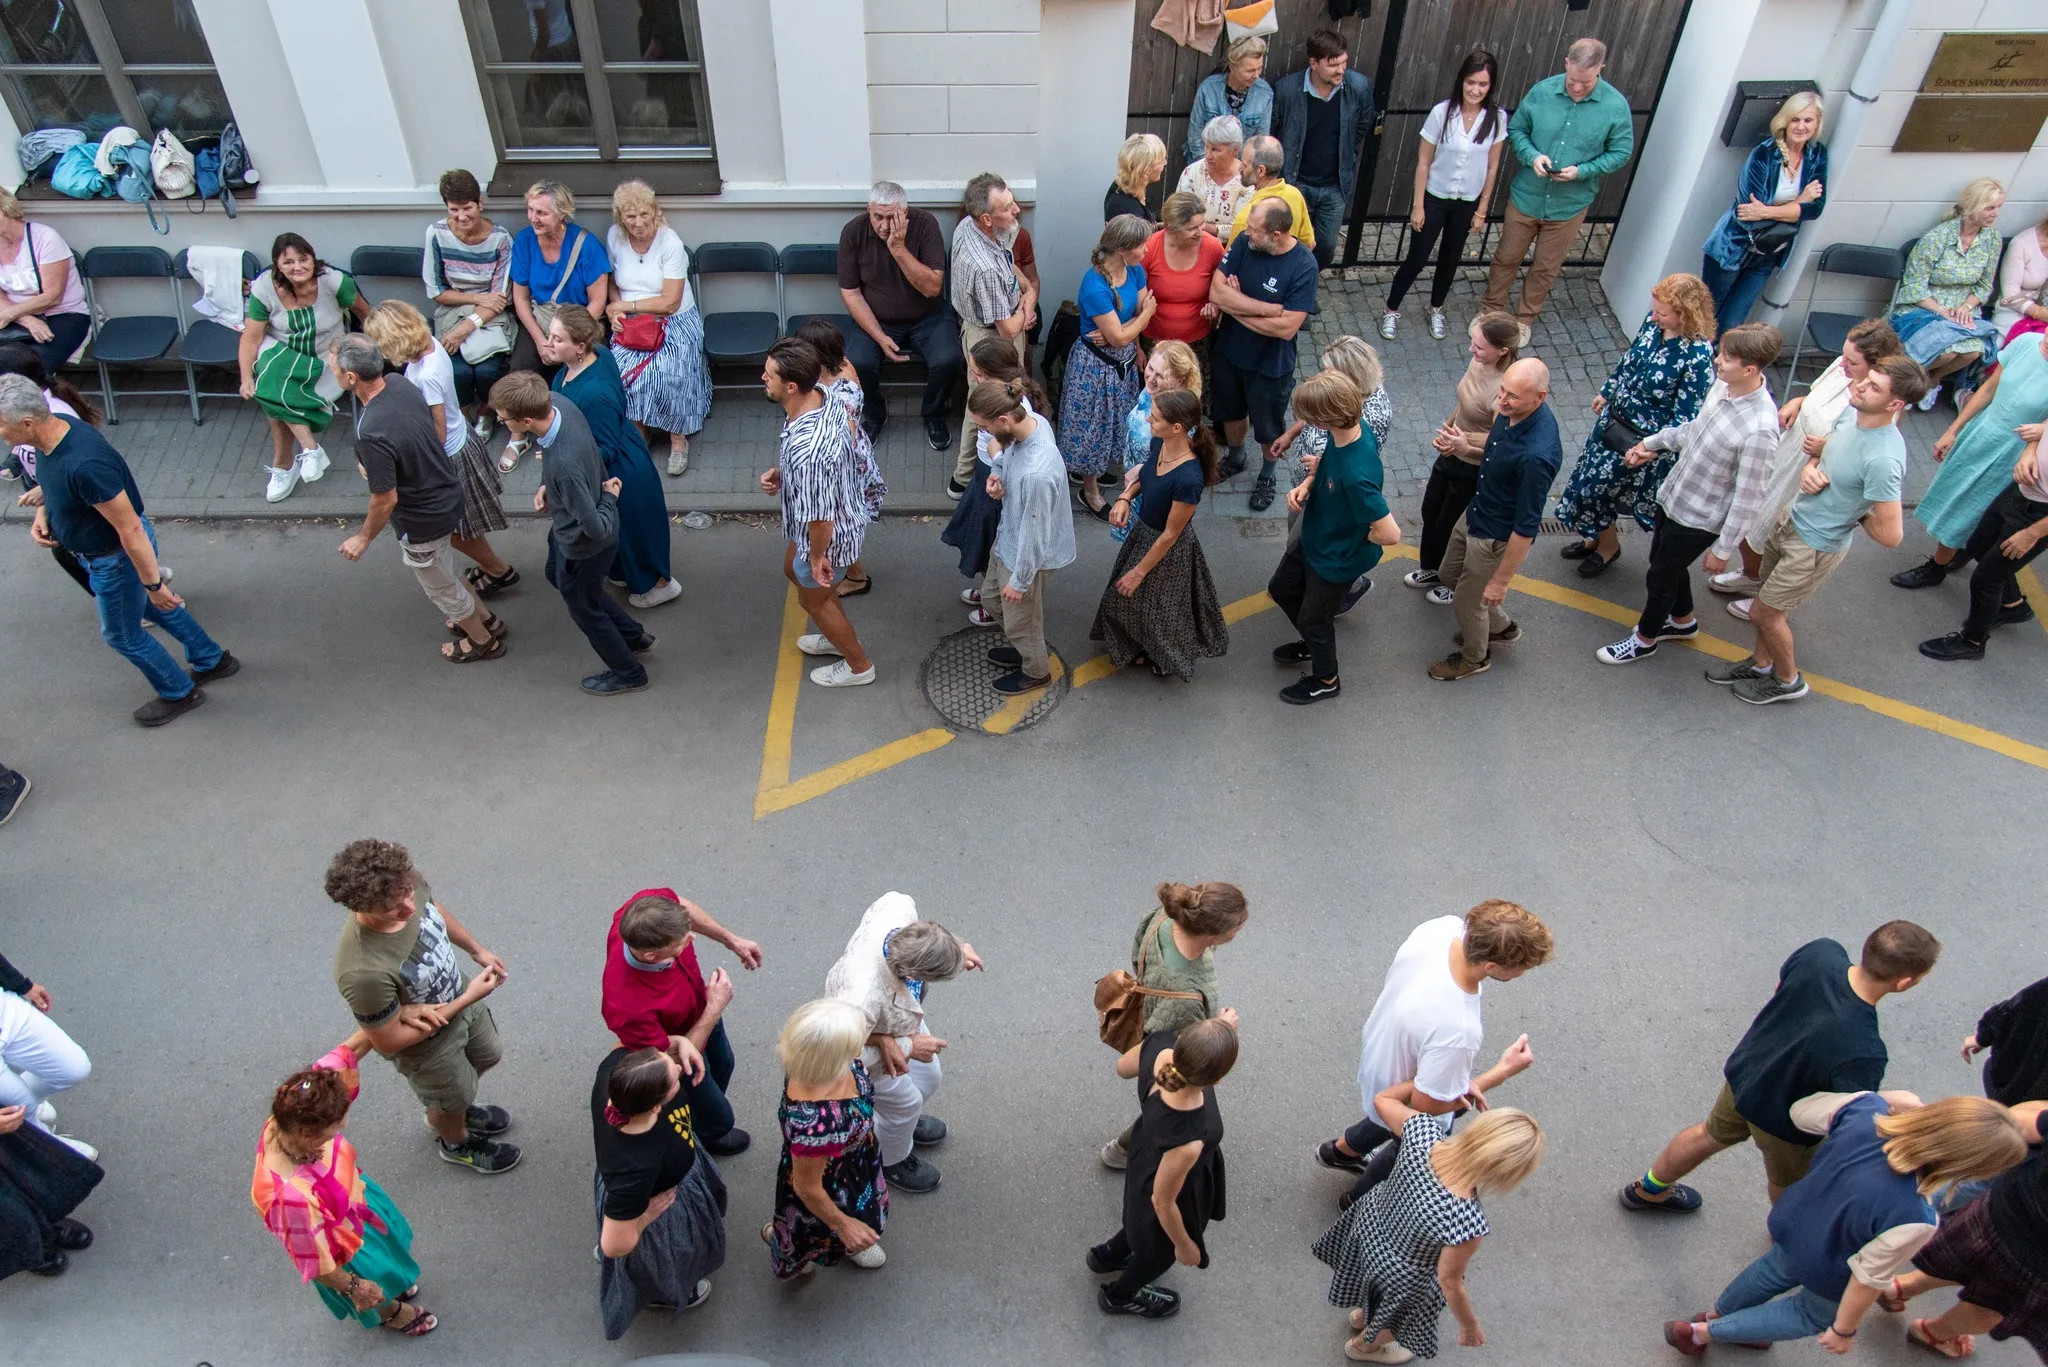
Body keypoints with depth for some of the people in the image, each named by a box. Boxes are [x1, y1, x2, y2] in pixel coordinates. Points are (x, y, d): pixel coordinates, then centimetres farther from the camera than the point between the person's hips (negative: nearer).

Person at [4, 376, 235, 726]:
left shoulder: (85, 465, -41)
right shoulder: (59, 428, -13)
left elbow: (130, 530, -33)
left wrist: (153, 583, -24)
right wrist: (42, 511, -5)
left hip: (116, 559, -9)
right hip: (104, 550, 9)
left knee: (122, 634, 14)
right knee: (153, 608, 28)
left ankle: (180, 694, 37)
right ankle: (212, 660, 48)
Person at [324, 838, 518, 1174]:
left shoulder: (406, 885, -28)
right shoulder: (363, 972, -46)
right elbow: (388, 1041, -29)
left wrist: (477, 950, 8)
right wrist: (468, 999, -28)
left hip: (459, 997, 5)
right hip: (429, 1046, -5)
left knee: (487, 1057, 33)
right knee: (454, 1099, 26)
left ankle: (456, 1108, 65)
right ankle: (456, 1142, 61)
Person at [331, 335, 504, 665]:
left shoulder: (371, 432, -36)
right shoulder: (399, 383, -12)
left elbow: (385, 500, -26)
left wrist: (363, 538, -8)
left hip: (424, 518, -8)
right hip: (447, 495, 8)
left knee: (439, 585, 19)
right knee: (438, 572, 32)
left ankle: (482, 640, 40)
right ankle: (484, 617, 48)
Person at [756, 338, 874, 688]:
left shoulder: (807, 449, -44)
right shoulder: (820, 398, -15)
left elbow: (819, 517, -32)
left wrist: (818, 557, -15)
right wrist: (779, 474, -4)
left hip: (827, 535, -9)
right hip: (841, 512, 9)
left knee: (814, 599, 20)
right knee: (793, 570, 33)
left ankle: (859, 665, 43)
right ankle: (839, 637, 55)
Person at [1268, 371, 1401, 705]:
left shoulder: (1356, 474, -43)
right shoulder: (1349, 428, -18)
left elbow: (1390, 533, -39)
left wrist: (1356, 539, -19)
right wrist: (1304, 486, -13)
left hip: (1337, 558, -8)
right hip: (1313, 538, 8)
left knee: (1313, 618, 17)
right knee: (1282, 589, 29)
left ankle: (1325, 680, 47)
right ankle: (1312, 644, 57)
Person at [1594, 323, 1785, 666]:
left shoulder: (1759, 430, -34)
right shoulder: (1723, 385, -12)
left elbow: (1748, 497, -24)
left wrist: (1724, 550, -16)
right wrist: (1652, 443, 13)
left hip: (1698, 518, -7)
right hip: (1673, 495, 7)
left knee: (1660, 576, 13)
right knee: (1669, 563, 28)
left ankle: (1644, 640, 40)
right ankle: (1683, 621, 55)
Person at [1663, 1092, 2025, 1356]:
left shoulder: (1864, 1108, -32)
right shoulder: (1912, 1221, -42)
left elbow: (1801, 1109, -10)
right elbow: (1869, 1280, -25)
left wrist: (1890, 1100, -3)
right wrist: (1844, 1330, -5)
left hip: (1791, 1225, 4)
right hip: (1828, 1276, -4)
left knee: (1777, 1270, 35)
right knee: (1813, 1315, 30)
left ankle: (1715, 1315, 60)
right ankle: (1701, 1332, 35)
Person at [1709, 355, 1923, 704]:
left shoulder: (1882, 459, -34)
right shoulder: (1851, 413, -10)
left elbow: (1891, 535, -31)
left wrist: (1857, 512, -12)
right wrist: (1809, 468, -10)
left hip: (1815, 545, -8)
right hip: (1792, 518, 8)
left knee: (1764, 612, 9)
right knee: (1769, 603, 24)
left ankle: (1788, 680, 34)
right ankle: (1760, 663, 48)